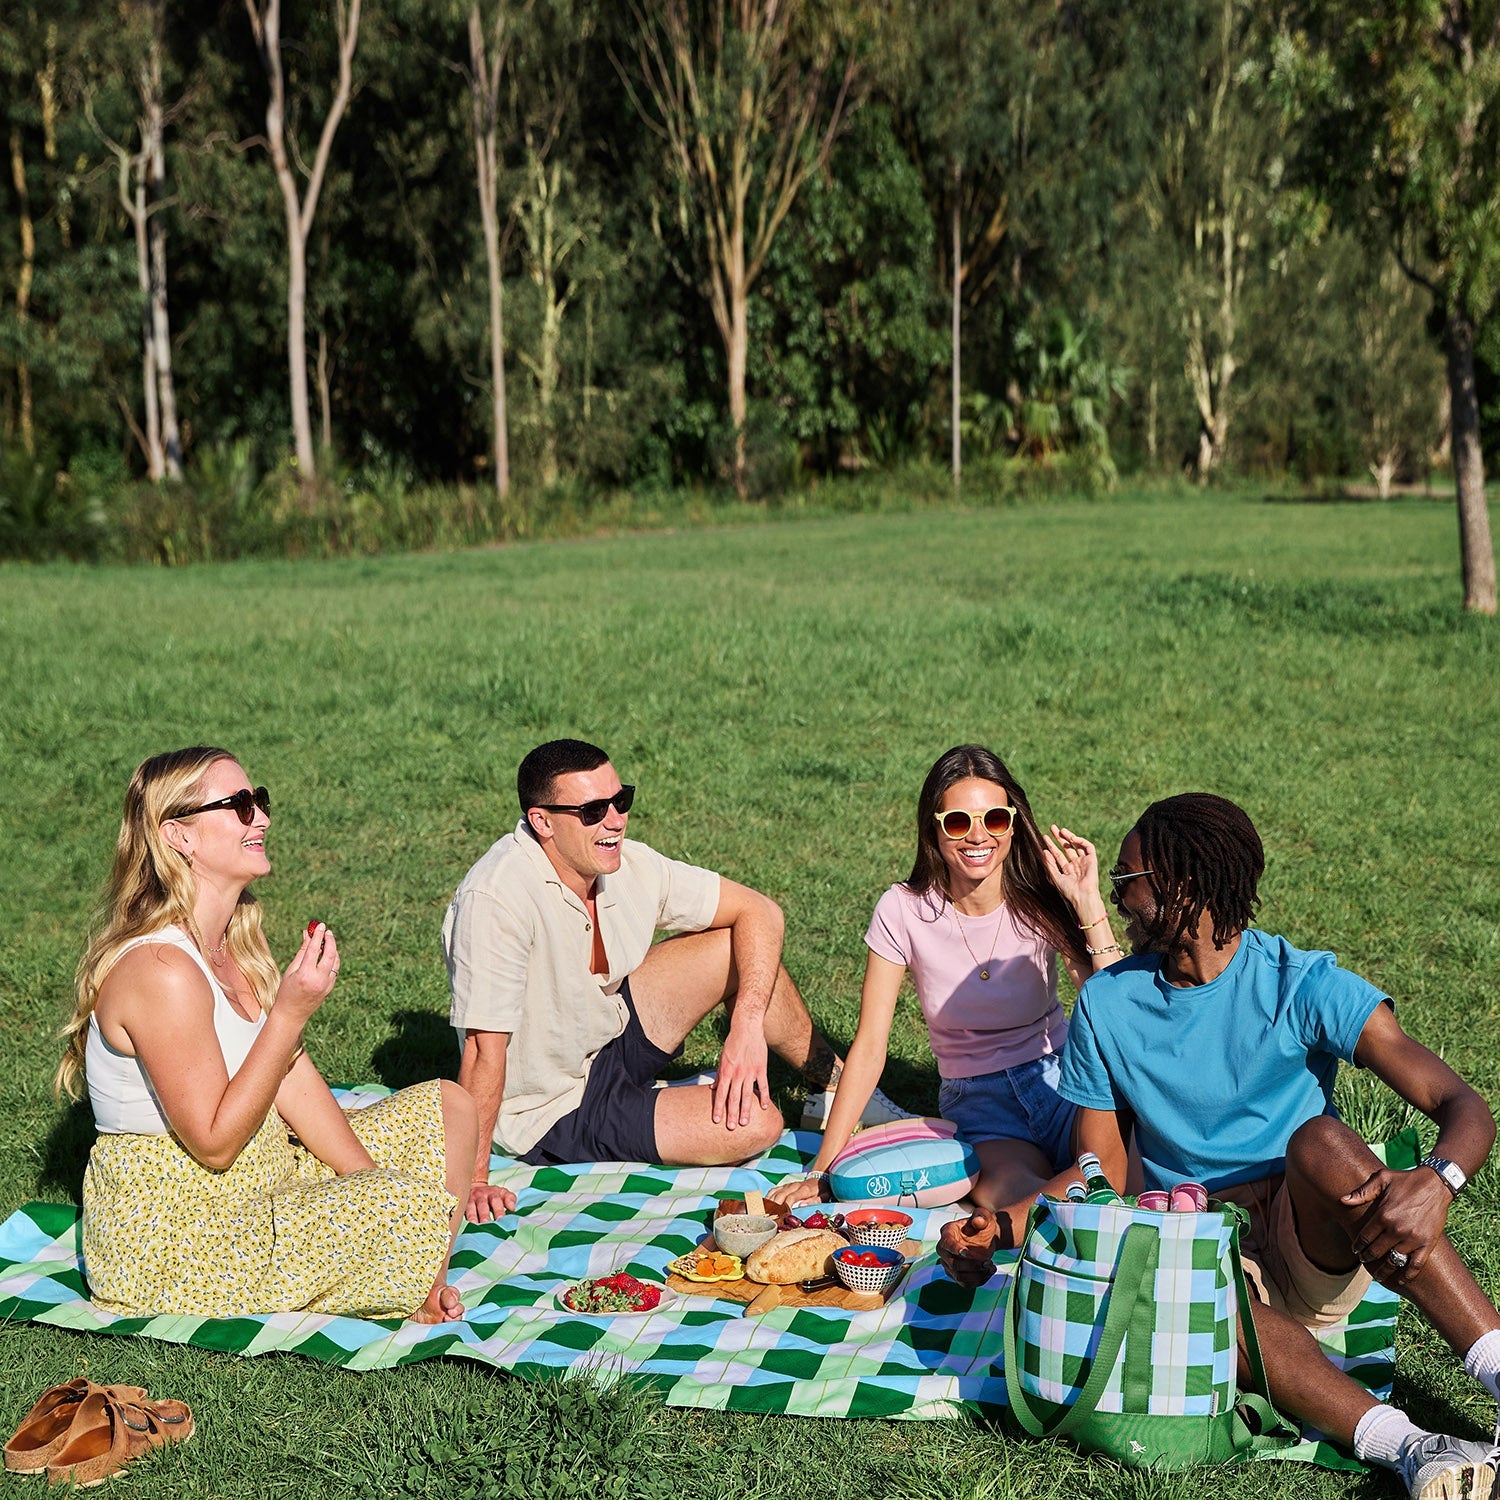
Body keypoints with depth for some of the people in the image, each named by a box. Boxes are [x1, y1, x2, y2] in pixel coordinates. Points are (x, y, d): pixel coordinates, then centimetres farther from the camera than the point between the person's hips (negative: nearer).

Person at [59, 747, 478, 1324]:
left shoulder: (236, 942, 6)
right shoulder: (160, 971, -25)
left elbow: (295, 1085, 5)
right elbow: (213, 1142, -23)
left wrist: (375, 1183, -1)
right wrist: (290, 1013, -27)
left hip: (260, 1182, 10)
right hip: (170, 1241, -10)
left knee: (447, 1106, 10)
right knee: (414, 1203, -26)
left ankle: (424, 1298, 6)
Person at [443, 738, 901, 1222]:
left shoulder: (629, 865, -12)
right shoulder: (497, 899, -32)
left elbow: (759, 911, -5)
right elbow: (485, 1048, -31)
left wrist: (747, 1024, -18)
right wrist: (472, 1180, -31)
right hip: (556, 1113, -7)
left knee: (736, 944, -3)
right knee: (755, 1122, -19)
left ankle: (836, 1082, 19)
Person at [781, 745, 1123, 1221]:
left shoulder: (1041, 901, -8)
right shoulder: (903, 911, -9)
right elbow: (870, 1047, -8)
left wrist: (1089, 906, -25)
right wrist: (823, 1172, -11)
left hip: (1056, 1079, 2)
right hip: (977, 1102, -2)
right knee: (1013, 1190, -37)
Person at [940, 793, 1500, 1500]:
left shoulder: (1303, 985, -8)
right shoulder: (1107, 1004, 4)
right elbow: (1100, 1175, 10)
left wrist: (1435, 1179, -38)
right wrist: (993, 1229, -8)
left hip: (1319, 1250, -1)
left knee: (1322, 1141, -33)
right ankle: (1401, 1443, -43)